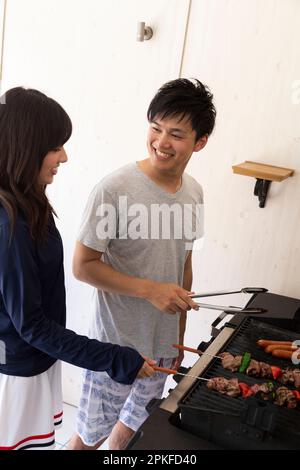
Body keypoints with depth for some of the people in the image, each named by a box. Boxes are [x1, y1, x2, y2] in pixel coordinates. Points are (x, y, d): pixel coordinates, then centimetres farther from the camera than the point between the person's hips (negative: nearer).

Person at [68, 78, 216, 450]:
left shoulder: (193, 192, -3)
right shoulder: (114, 189, -22)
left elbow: (183, 264, 6)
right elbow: (82, 266, -16)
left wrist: (180, 335, 11)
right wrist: (150, 288, -25)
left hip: (164, 343, 5)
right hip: (116, 342, -5)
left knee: (135, 419, 26)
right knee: (93, 432, 16)